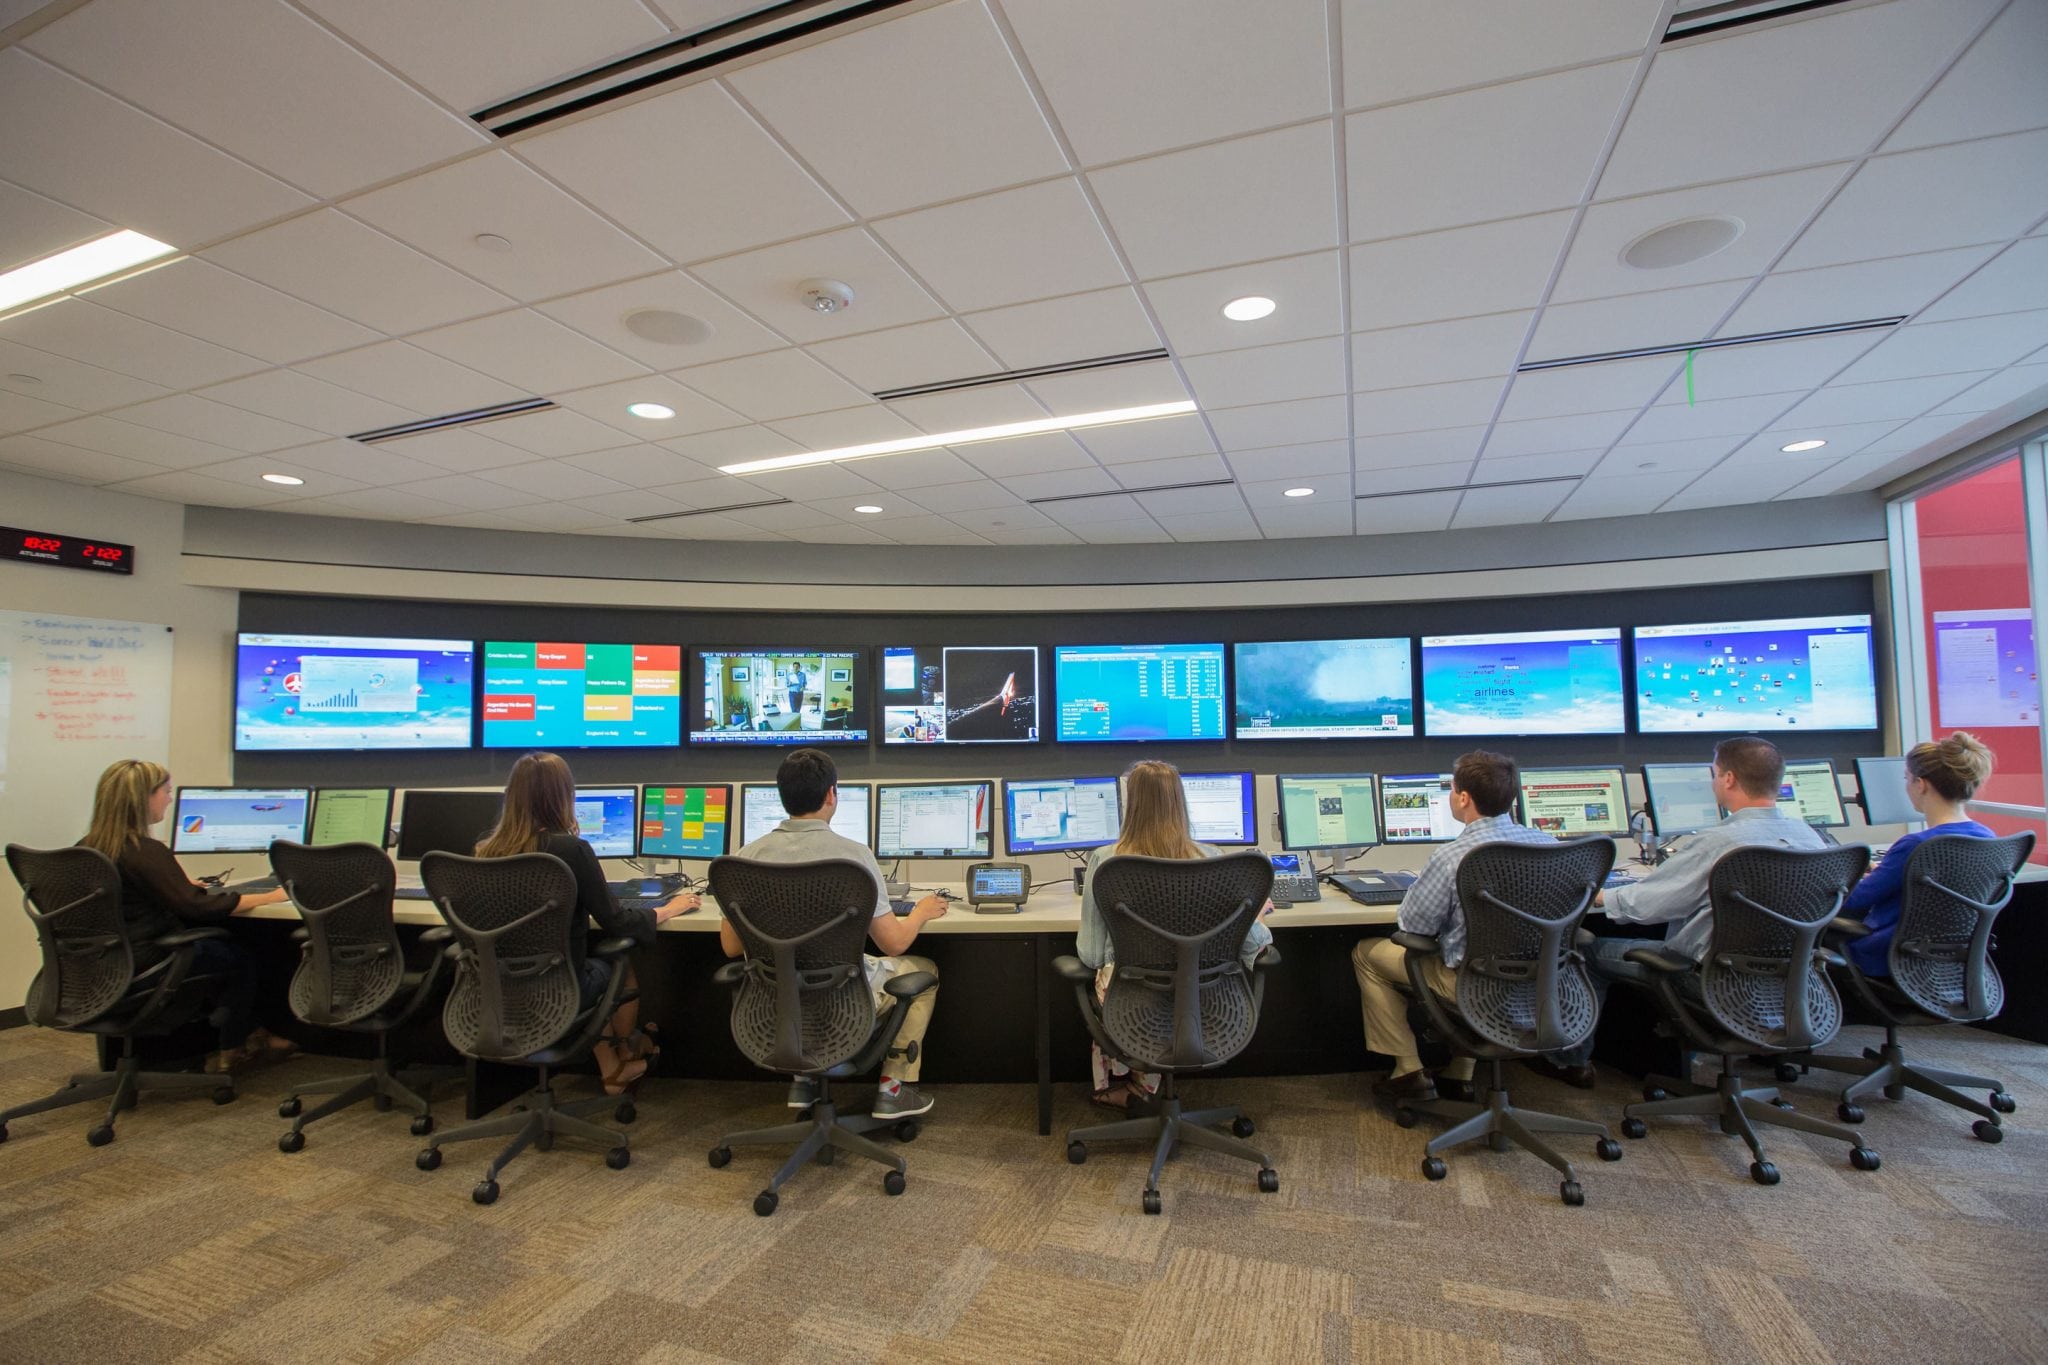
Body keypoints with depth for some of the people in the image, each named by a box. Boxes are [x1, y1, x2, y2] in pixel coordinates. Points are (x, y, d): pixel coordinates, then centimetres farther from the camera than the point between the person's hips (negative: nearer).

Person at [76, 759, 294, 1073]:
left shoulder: (86, 848, 2)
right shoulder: (145, 851, -24)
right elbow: (196, 907, -26)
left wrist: (182, 883, 26)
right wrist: (271, 897, -20)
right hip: (144, 963, -9)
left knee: (223, 941, 21)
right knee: (242, 958, 11)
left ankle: (245, 1036, 26)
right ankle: (231, 1052, 23)